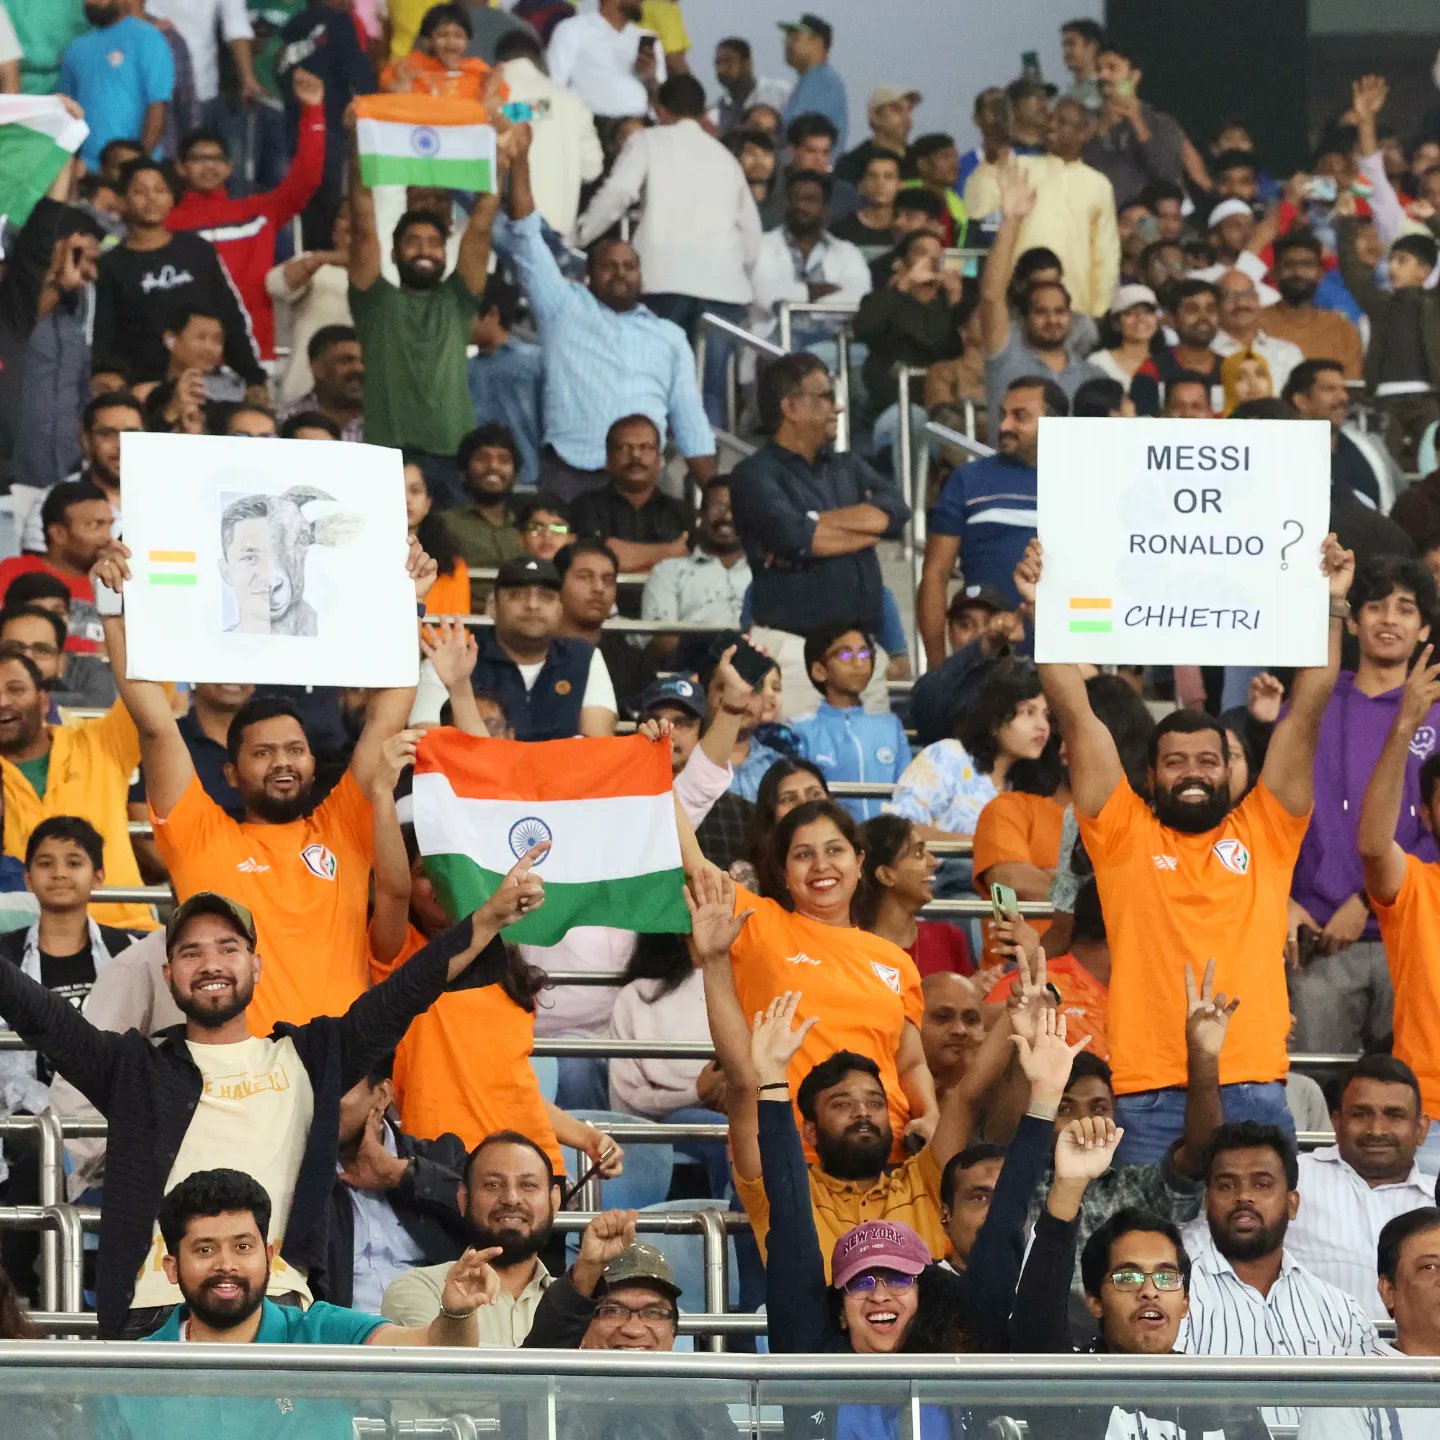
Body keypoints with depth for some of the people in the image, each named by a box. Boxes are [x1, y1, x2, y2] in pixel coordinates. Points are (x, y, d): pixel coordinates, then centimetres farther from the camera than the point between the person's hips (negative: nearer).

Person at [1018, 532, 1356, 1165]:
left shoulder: (1263, 833, 13)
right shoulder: (1125, 835, 10)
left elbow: (1305, 715, 10)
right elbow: (1076, 716, 6)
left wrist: (1331, 608, 5)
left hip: (1255, 1093, 1)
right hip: (1149, 1094, -1)